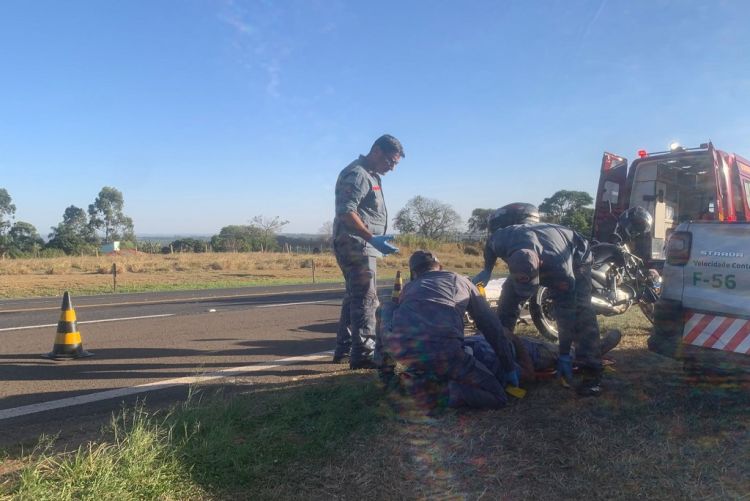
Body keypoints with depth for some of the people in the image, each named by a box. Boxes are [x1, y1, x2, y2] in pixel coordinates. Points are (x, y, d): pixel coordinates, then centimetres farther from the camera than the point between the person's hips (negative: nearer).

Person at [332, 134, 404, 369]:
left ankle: (344, 349, 24)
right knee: (365, 299, -11)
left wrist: (374, 242, 23)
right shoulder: (357, 174, -13)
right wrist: (372, 239, -30)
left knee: (354, 297, 15)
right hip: (356, 245, -11)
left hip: (362, 246, 11)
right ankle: (363, 354, -9)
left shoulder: (370, 175, 20)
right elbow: (346, 212, -24)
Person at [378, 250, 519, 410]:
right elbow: (491, 325, 31)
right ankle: (438, 391, -7)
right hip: (442, 349, -2)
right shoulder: (461, 281, 32)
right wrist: (509, 367, 37)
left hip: (398, 347, 2)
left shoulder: (409, 287, 35)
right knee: (497, 397, 15)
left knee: (388, 308, 33)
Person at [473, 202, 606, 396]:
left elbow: (565, 313, -35)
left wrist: (564, 355, -30)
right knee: (508, 300, -7)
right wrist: (487, 270, -12)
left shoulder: (560, 268, -46)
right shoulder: (502, 239, -38)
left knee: (580, 310, -24)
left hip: (575, 257, -4)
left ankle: (591, 373, -21)